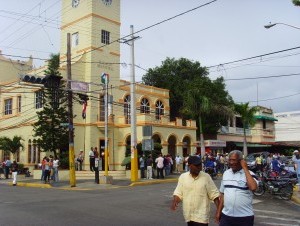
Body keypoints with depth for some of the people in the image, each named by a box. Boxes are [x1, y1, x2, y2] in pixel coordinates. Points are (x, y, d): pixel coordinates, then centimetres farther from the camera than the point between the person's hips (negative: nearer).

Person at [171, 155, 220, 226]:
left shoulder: (206, 177, -6)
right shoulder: (183, 177, 0)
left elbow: (214, 194, -2)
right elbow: (178, 193, 4)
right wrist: (174, 202, -15)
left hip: (201, 215, -3)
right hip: (188, 215, 3)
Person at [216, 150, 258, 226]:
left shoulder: (249, 174, -7)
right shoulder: (226, 173, 7)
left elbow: (253, 187, -28)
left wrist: (245, 168, -20)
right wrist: (219, 211, 11)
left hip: (245, 217, -4)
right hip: (226, 215, 4)